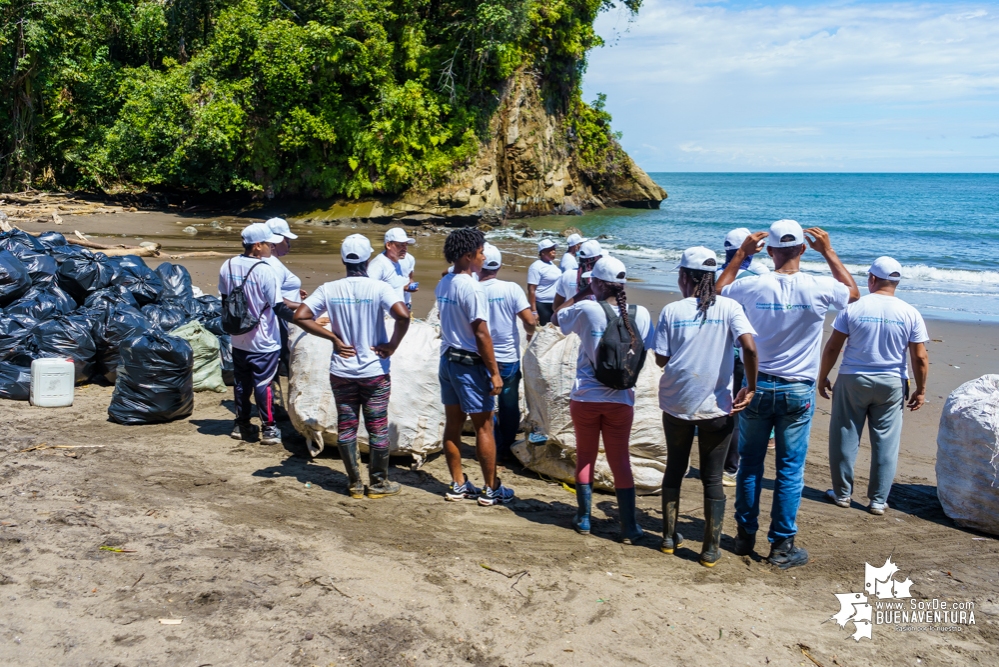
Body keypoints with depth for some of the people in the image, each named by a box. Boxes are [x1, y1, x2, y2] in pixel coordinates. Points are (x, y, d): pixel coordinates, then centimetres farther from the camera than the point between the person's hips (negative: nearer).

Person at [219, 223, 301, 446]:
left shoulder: (227, 267, -1)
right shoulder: (265, 272, -21)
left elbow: (225, 300, 10)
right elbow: (279, 308, -20)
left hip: (238, 340, 6)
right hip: (264, 342, -6)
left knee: (241, 383, 16)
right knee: (263, 384, 2)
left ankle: (241, 425, 25)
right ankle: (268, 429, 9)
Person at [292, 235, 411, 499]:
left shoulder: (329, 289, -3)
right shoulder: (379, 288, -12)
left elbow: (301, 316, -7)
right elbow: (403, 315, -27)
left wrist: (334, 338, -2)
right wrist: (392, 345, -12)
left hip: (341, 371, 3)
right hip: (374, 371, -2)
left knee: (346, 428, 13)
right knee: (377, 428, 9)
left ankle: (354, 483, 21)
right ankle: (378, 483, 18)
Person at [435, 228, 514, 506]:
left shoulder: (443, 284, 6)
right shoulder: (472, 288, -19)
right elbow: (481, 334, -20)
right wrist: (495, 372, -16)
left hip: (448, 359, 8)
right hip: (470, 364, -8)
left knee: (453, 423, 12)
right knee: (484, 426, 1)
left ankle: (458, 485, 21)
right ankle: (491, 490, 9)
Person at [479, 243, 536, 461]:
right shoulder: (512, 289, -12)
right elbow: (529, 320, -14)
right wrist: (530, 333, 7)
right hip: (509, 358, 0)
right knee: (509, 406, 15)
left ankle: (493, 451, 16)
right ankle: (506, 448, 23)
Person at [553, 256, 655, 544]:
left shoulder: (586, 309, -12)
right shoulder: (640, 314, -6)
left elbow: (557, 317, 6)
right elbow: (646, 348, 5)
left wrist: (581, 293, 11)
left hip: (585, 397, -1)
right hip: (621, 399, 1)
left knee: (585, 457, 16)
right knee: (620, 461, 10)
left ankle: (584, 519, 24)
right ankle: (629, 528, 11)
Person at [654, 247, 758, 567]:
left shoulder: (671, 311, -3)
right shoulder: (729, 307, -4)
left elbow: (661, 359, -4)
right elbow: (749, 347, -18)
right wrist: (751, 387, -8)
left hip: (676, 404, 1)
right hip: (717, 407, -1)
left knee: (674, 470, 19)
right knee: (712, 479, 10)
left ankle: (669, 537, 27)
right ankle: (711, 549, 14)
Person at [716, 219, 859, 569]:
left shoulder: (752, 286, -10)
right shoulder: (819, 288, -11)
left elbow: (717, 292, 11)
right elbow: (853, 292, 12)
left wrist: (741, 255, 13)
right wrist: (828, 252, 13)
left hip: (757, 386, 1)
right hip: (798, 391, -1)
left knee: (750, 464, 14)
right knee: (790, 470, 6)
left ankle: (746, 535, 23)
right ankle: (782, 546, 12)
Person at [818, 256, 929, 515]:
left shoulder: (853, 308, -8)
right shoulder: (910, 314, -4)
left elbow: (832, 348, -5)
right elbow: (920, 358, -2)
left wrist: (822, 378, 7)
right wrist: (920, 390, 9)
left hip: (853, 380, -1)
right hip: (891, 384, 1)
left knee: (845, 437, 10)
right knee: (886, 442, 9)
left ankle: (842, 494, 19)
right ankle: (878, 500, 12)